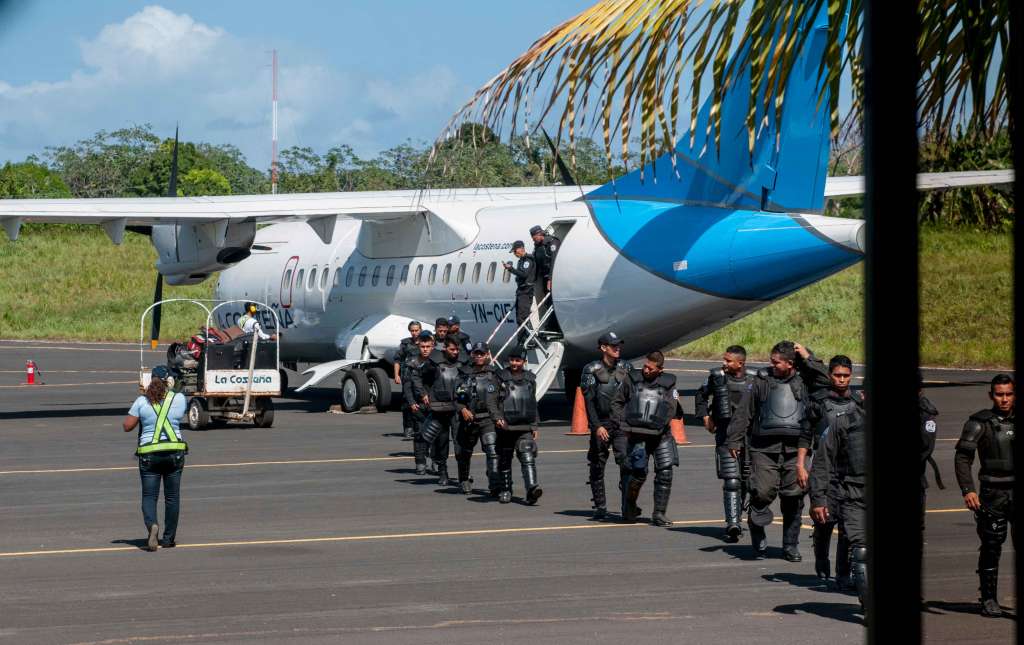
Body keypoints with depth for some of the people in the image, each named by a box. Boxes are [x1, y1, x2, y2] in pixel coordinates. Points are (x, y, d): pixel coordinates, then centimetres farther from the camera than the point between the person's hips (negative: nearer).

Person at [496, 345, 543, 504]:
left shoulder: (530, 379, 14)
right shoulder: (501, 378, 1)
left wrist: (535, 425, 18)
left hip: (525, 428, 1)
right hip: (505, 426, -1)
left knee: (528, 459, -14)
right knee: (504, 460, 9)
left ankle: (532, 488, -28)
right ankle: (505, 490, 23)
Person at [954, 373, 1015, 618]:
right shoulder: (979, 423, -2)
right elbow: (962, 458, -7)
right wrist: (968, 490, -19)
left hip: (1019, 492, 3)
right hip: (993, 494, -2)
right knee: (991, 549, 2)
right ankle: (989, 600, 13)